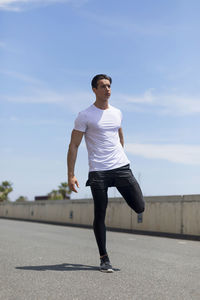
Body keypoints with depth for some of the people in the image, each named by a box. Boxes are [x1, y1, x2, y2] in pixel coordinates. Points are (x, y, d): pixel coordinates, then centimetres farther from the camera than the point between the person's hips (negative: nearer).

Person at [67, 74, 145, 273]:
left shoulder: (117, 113, 14)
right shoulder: (85, 116, -2)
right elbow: (73, 146, -3)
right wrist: (70, 175, -10)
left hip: (122, 167, 4)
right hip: (98, 171, -4)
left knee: (140, 208, -2)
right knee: (99, 216, -1)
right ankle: (104, 258, 12)